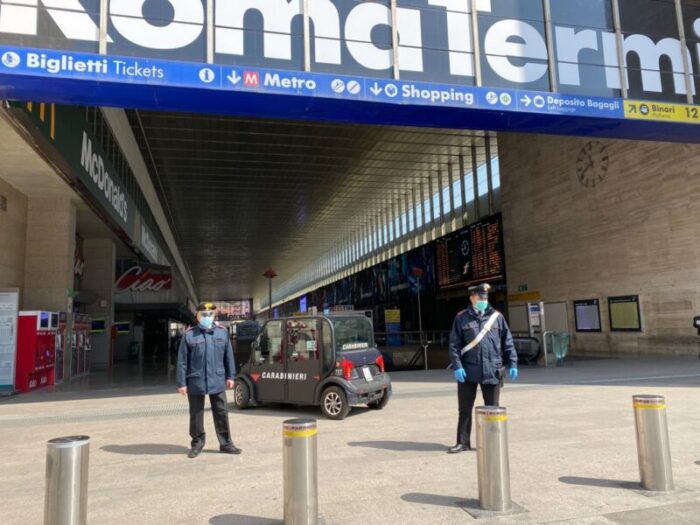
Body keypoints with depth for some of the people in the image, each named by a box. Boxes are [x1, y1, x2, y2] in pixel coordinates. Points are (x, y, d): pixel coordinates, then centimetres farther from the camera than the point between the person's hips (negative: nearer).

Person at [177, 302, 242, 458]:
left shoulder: (222, 332, 3)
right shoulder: (189, 335, -4)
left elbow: (228, 356, 8)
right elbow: (182, 361, -3)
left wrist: (230, 376, 8)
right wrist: (181, 383, -4)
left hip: (217, 381, 2)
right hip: (196, 382, -2)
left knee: (221, 413, 9)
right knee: (196, 414, 11)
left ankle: (225, 443, 20)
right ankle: (197, 443, 27)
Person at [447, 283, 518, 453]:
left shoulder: (497, 316, 5)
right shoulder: (462, 318, 1)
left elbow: (507, 342, 8)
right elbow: (454, 345, -1)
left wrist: (512, 364, 3)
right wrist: (457, 366, -9)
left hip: (492, 371, 1)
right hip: (468, 371, -1)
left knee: (492, 409, 10)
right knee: (465, 409, 7)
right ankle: (463, 442, 19)